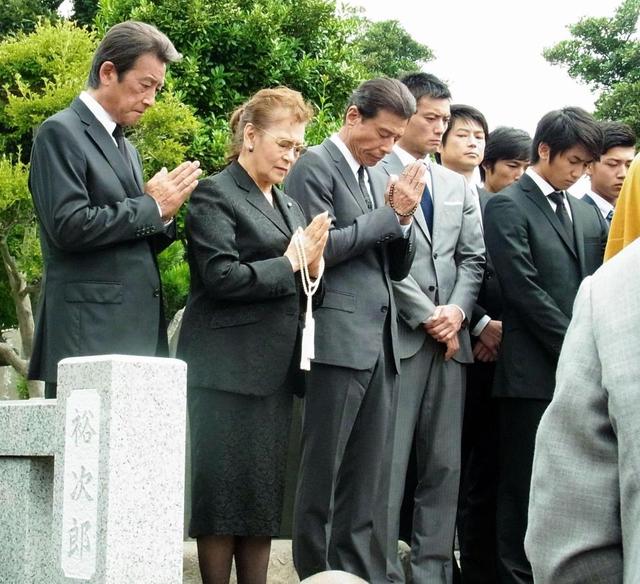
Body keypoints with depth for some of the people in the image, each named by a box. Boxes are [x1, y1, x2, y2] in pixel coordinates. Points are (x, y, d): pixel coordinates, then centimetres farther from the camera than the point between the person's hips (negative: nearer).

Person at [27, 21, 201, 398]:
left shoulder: (127, 150, 22)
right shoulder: (61, 132, -4)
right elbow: (69, 225, -16)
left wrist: (164, 213, 3)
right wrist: (153, 206, -7)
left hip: (140, 331, 8)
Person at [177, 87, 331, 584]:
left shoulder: (289, 205, 19)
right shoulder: (215, 195, -5)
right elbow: (222, 278, -17)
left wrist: (314, 267, -2)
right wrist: (290, 263, -9)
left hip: (275, 369, 8)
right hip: (229, 369, -8)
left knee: (265, 497, 8)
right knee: (225, 495, -4)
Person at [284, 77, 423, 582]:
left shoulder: (380, 178, 19)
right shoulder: (314, 166, -3)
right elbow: (318, 247, -13)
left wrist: (404, 218, 1)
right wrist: (389, 213, -8)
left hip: (381, 343, 7)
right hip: (336, 341, -7)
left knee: (370, 480, 7)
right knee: (322, 473, -1)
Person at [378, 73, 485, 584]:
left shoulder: (457, 186, 19)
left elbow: (473, 258, 15)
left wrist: (456, 311, -3)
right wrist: (427, 317, -10)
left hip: (450, 338, 6)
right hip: (396, 336, -6)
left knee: (444, 466, 5)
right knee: (387, 465, -4)